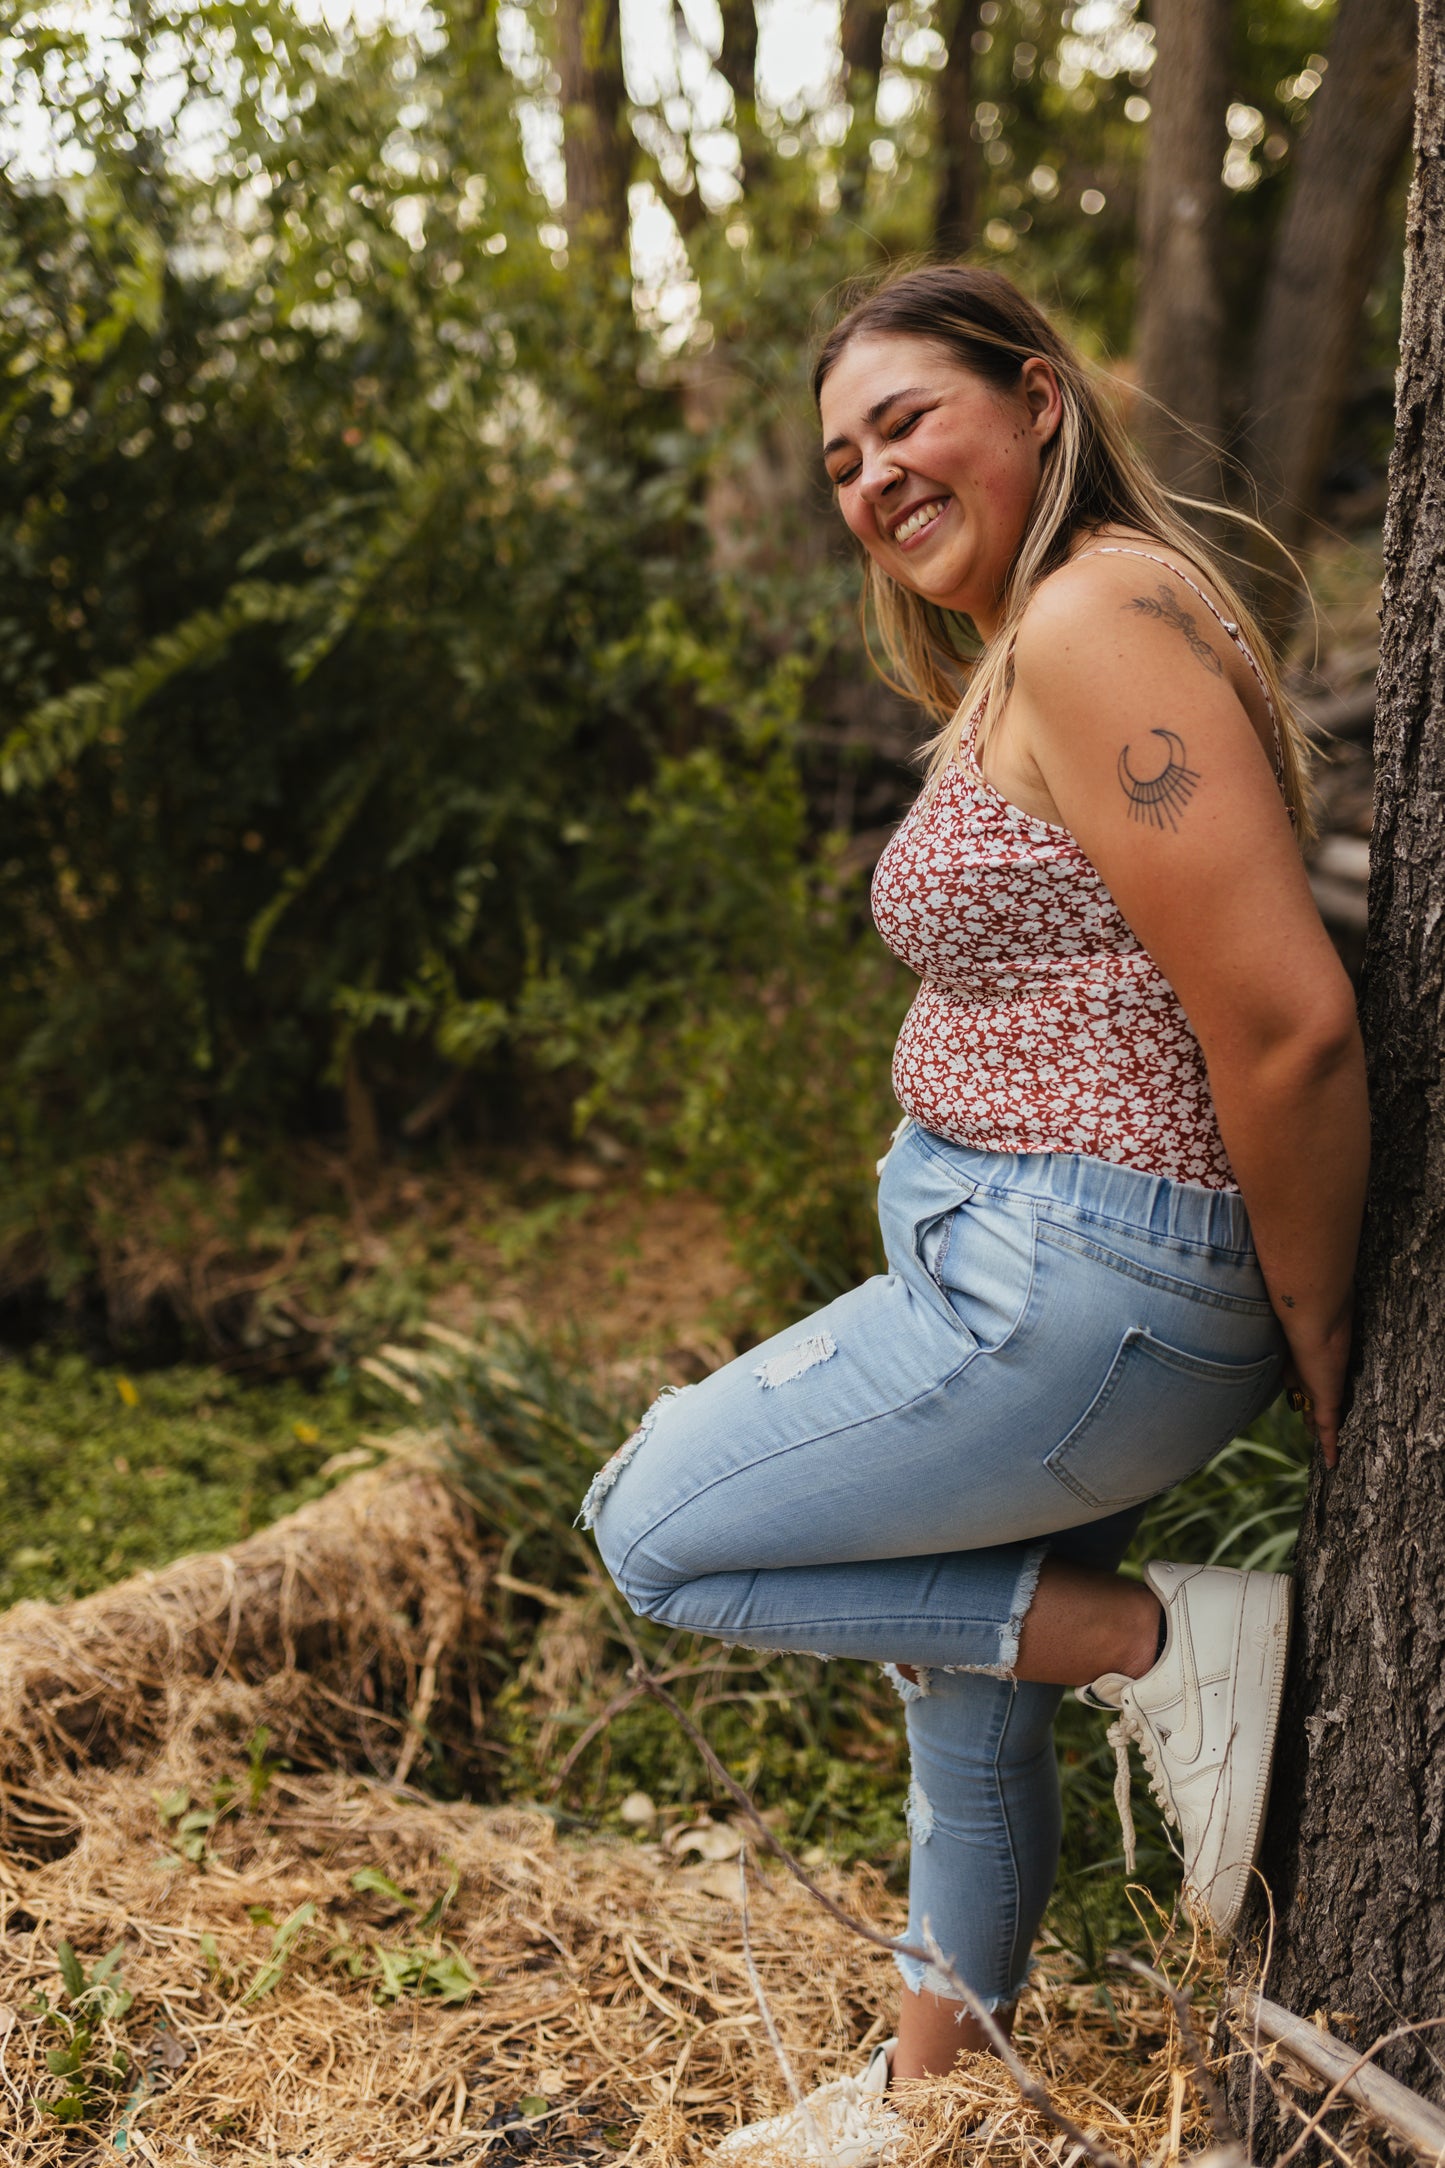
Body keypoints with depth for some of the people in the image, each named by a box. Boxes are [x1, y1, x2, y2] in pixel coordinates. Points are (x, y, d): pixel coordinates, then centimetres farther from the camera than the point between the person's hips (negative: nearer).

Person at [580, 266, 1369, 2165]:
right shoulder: (1012, 659, 14)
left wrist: (1319, 1357, -12)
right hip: (1006, 1256, 10)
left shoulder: (1097, 618, -18)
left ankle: (1163, 1645, 1)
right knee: (965, 1685, 23)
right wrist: (1295, 1332, 16)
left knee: (656, 1530, -1)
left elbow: (1290, 1026, -24)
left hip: (1075, 1284, -10)